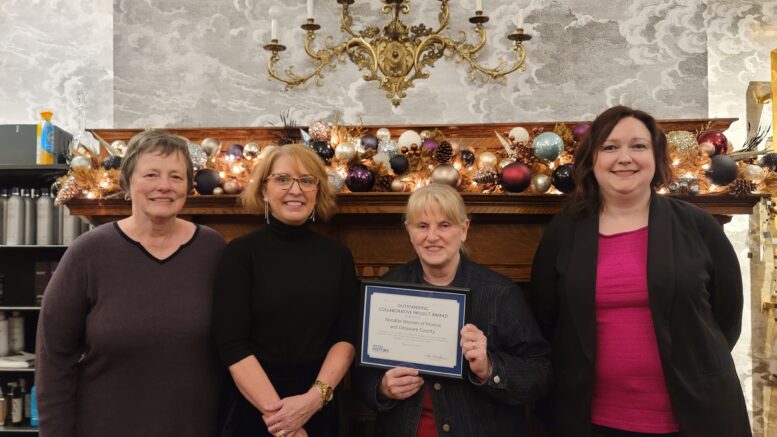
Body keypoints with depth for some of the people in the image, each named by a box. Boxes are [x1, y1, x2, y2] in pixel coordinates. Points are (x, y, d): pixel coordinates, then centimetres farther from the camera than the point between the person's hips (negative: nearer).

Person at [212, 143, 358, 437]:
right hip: (253, 412, -2)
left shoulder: (338, 256, 1)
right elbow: (231, 345, -13)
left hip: (320, 413, 3)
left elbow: (346, 336, -2)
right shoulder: (241, 253, -8)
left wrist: (315, 397, -17)